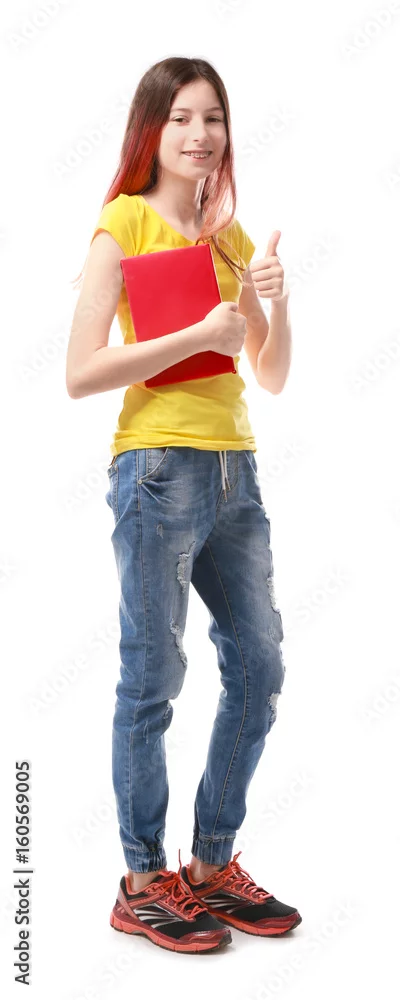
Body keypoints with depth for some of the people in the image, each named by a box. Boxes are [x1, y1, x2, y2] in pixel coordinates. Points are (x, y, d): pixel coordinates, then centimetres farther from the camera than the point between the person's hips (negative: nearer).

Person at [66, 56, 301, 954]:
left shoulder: (229, 236, 16)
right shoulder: (124, 223, -3)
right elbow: (81, 374, -12)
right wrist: (202, 334, -15)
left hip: (235, 468, 7)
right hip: (159, 467, -7)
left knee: (259, 669, 10)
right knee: (152, 680, 0)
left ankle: (213, 867, 25)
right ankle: (143, 884, 15)